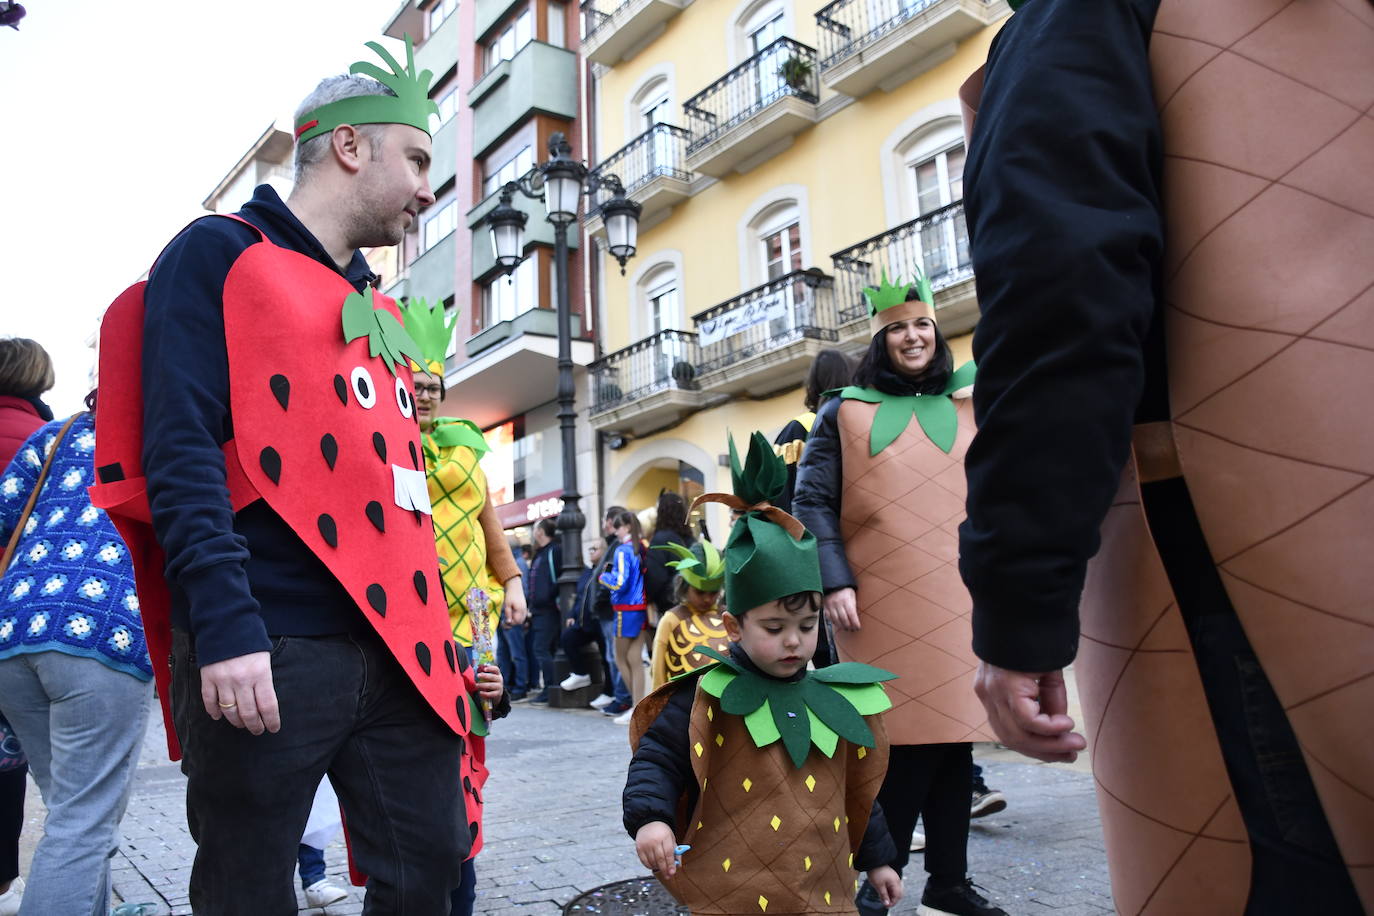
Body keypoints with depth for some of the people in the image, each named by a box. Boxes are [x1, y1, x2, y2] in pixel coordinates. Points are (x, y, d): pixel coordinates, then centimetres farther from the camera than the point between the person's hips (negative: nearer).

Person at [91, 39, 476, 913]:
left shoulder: (380, 311, 20)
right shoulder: (220, 255, -1)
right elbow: (180, 454, -12)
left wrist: (434, 627, 17)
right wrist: (226, 626, -21)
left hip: (396, 645, 7)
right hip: (266, 652, -6)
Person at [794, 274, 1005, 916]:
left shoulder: (970, 406, 13)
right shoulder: (845, 411, 6)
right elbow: (812, 502, 1)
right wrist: (834, 582, -10)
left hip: (959, 600, 3)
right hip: (883, 605, -3)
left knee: (955, 731, 8)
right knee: (900, 736, -3)